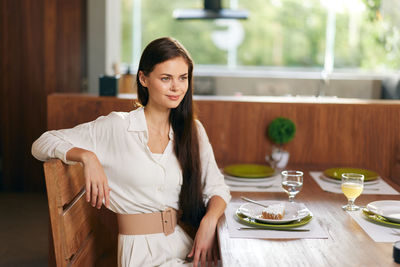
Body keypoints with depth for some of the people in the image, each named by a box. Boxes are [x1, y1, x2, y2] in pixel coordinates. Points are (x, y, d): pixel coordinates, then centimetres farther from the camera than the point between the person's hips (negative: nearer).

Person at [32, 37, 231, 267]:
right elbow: (42, 145, 0)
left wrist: (209, 222, -11)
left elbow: (217, 188, 10)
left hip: (188, 246, 5)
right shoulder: (116, 127, -3)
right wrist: (88, 156, -19)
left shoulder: (193, 130, 10)